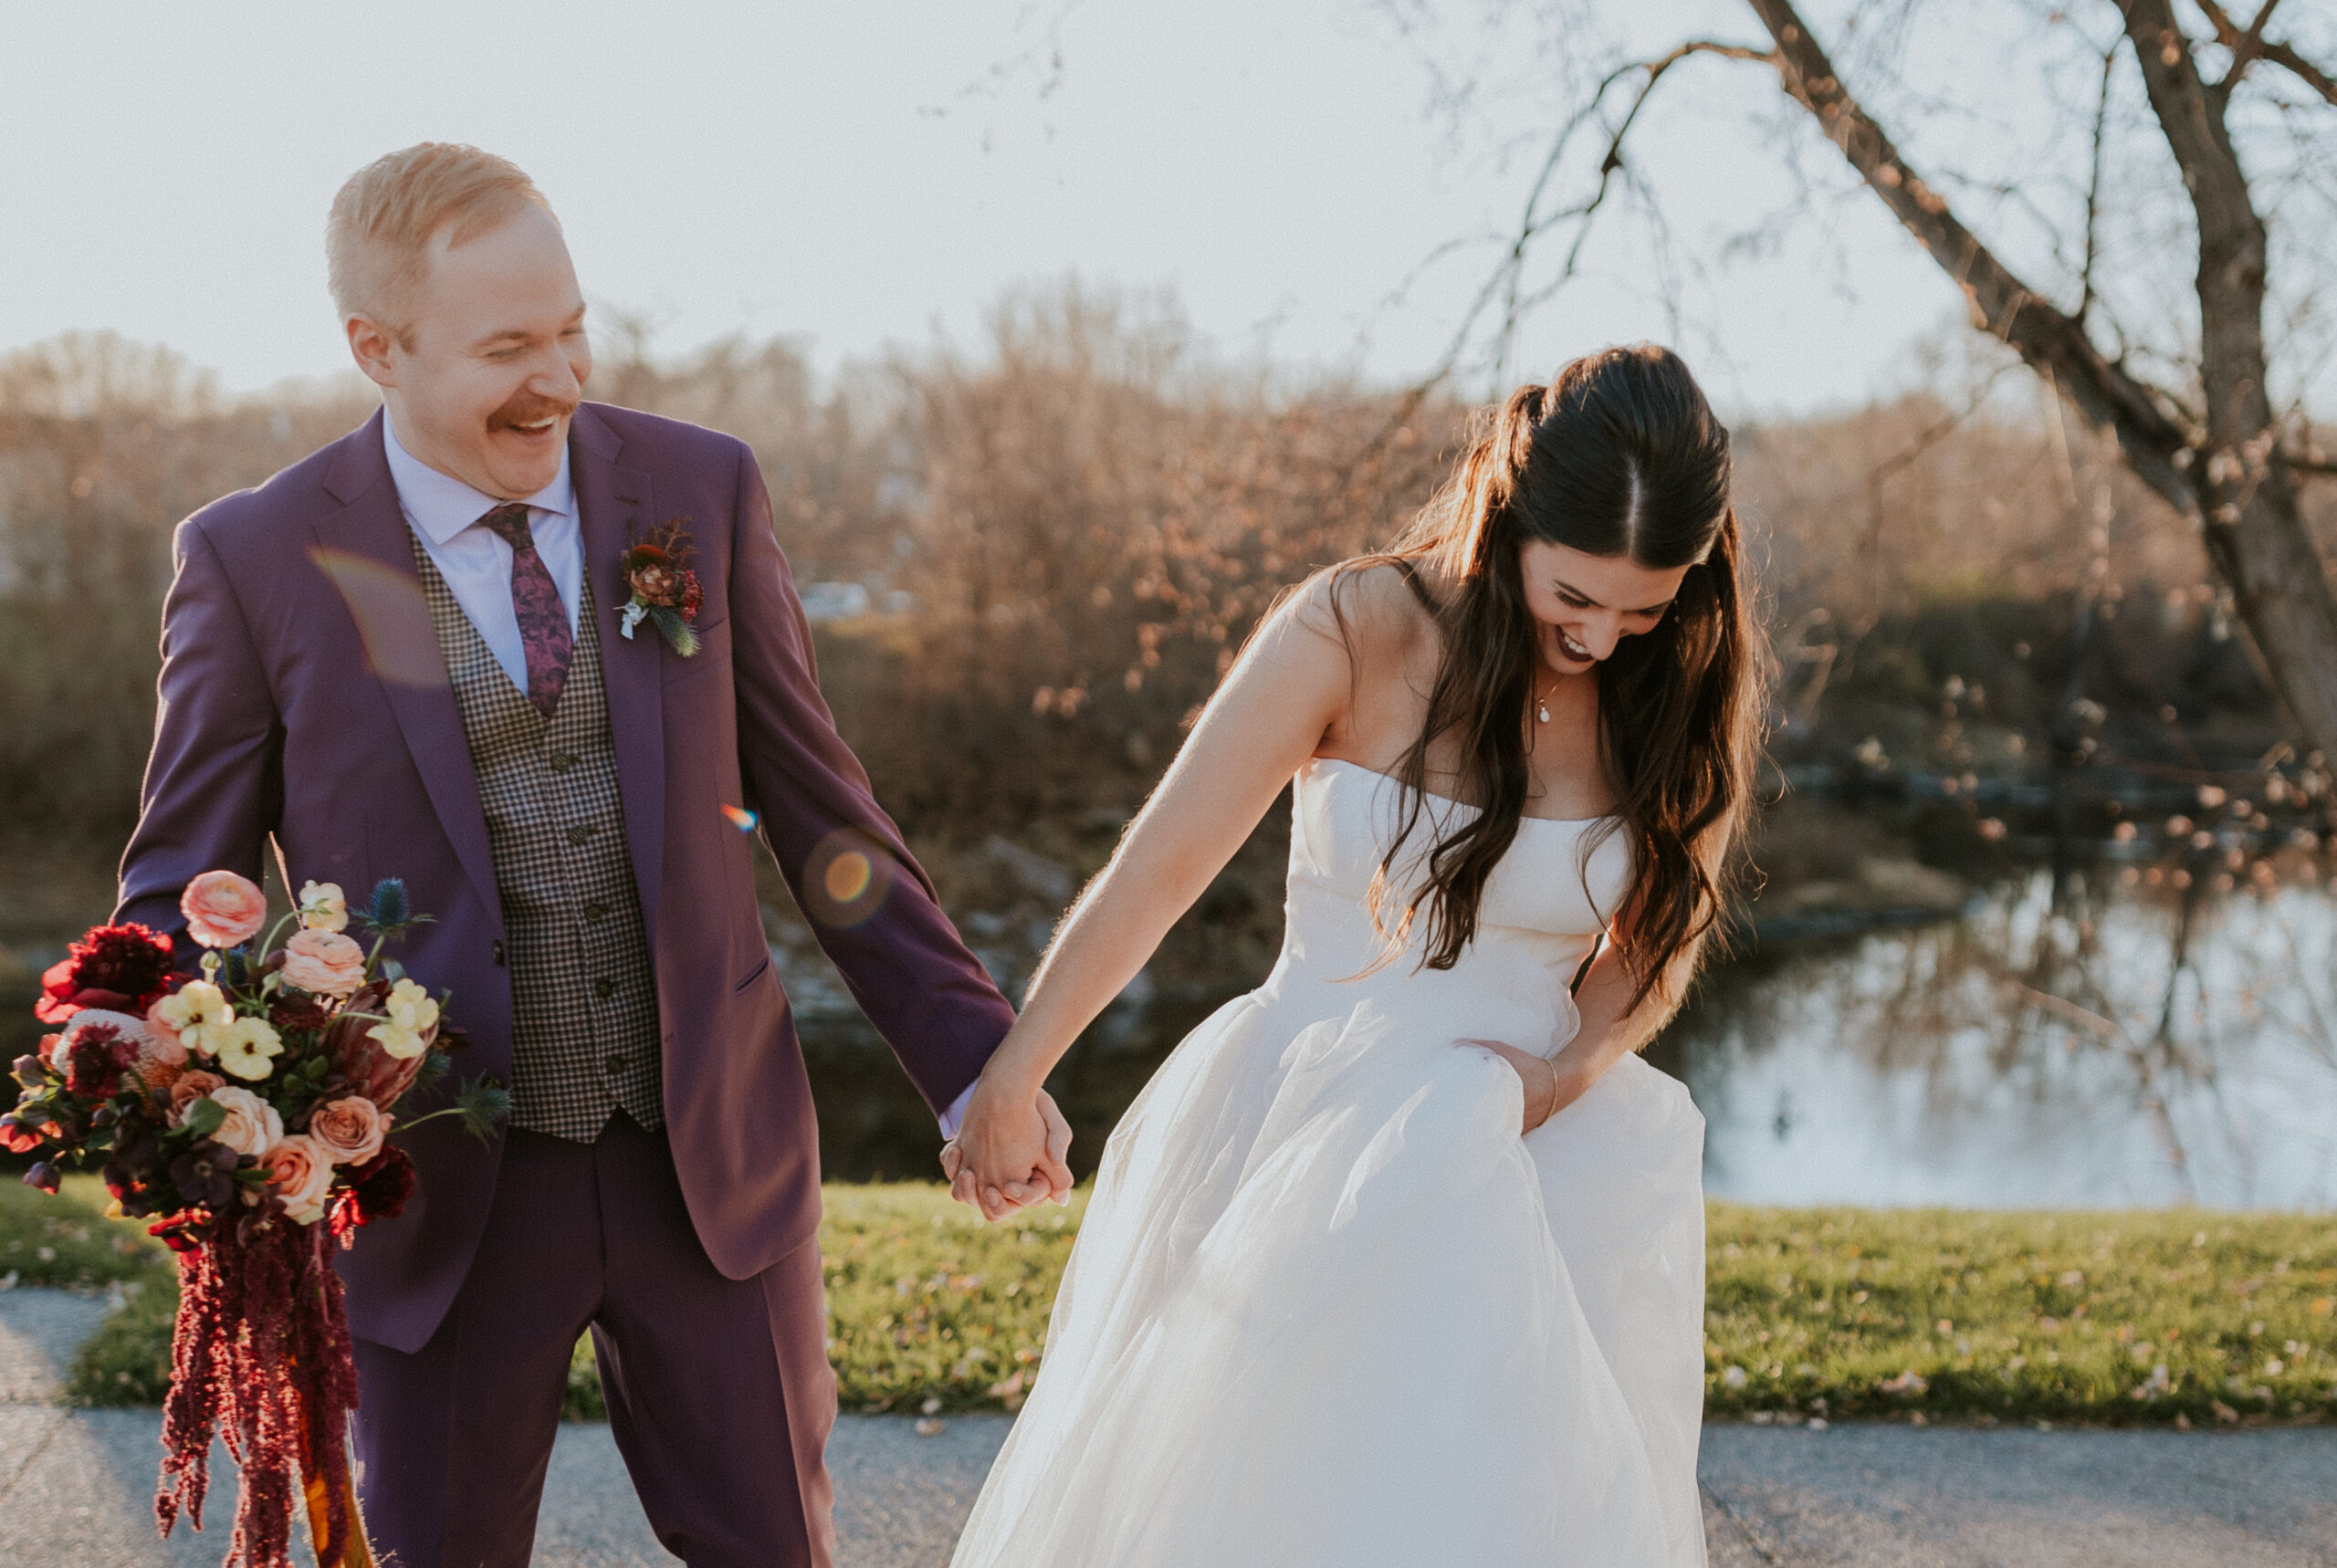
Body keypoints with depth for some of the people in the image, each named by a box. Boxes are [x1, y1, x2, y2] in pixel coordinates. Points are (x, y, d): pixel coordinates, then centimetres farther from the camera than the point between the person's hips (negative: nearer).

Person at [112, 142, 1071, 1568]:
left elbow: (816, 805, 4)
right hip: (447, 1191, -1)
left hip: (713, 1161, 2)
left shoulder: (703, 490, -2)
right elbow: (181, 896, -1)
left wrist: (974, 1061, 4)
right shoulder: (254, 562, -8)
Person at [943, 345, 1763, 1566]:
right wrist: (1006, 1085, -1)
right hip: (1308, 1137, -2)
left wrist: (1569, 1071, -10)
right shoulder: (1357, 629, -14)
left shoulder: (1692, 700, -4)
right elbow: (1154, 872, -8)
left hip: (1537, 1163, 3)